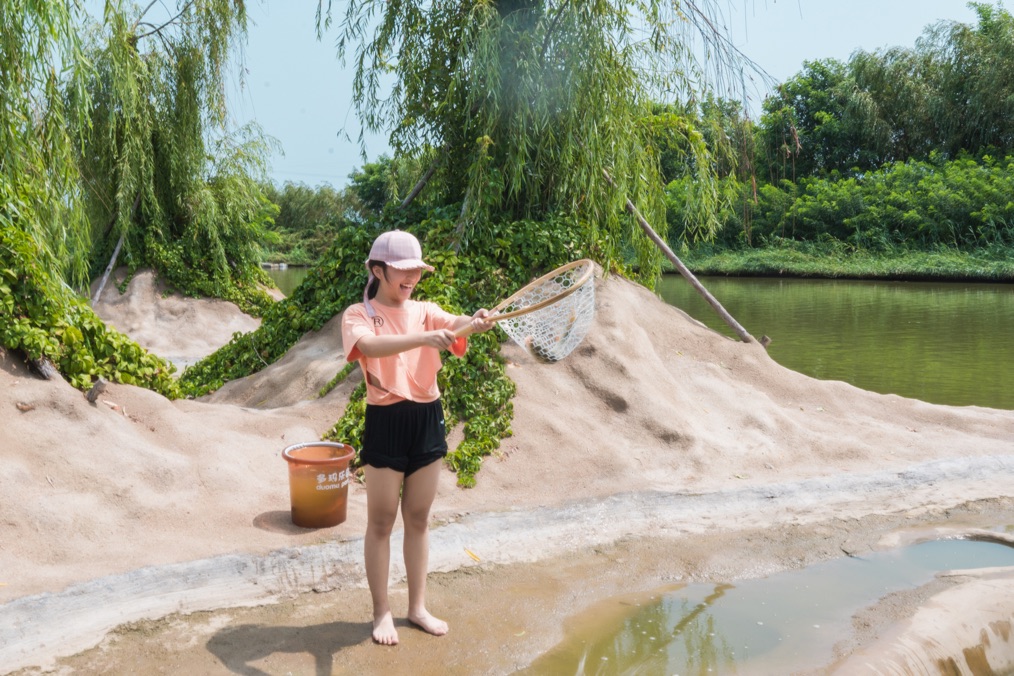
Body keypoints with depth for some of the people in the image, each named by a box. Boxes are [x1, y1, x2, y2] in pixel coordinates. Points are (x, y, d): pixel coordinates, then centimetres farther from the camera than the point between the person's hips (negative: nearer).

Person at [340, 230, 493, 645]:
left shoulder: (425, 311, 5)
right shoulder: (359, 315, -7)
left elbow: (451, 323, -16)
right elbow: (371, 346, -29)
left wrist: (472, 323, -40)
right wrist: (424, 338, -44)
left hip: (428, 420, 4)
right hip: (386, 423, -4)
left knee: (418, 519, 15)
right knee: (381, 521, 7)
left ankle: (418, 607, 28)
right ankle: (382, 612, 22)